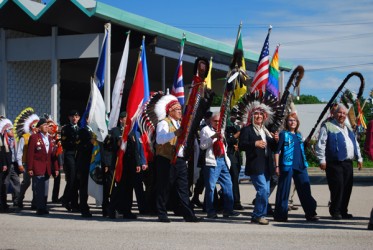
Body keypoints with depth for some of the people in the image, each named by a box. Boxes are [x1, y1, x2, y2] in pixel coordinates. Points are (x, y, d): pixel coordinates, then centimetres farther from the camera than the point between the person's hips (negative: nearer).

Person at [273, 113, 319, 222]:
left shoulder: (298, 135, 16)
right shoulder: (283, 134, -2)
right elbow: (277, 151, -6)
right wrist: (277, 166, -11)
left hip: (300, 166, 6)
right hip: (287, 165, -6)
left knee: (305, 189, 4)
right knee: (283, 190, 0)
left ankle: (311, 213, 9)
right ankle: (280, 215, 8)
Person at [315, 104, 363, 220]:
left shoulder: (348, 129, 22)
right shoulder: (327, 127, -1)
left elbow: (356, 144, 28)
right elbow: (320, 145, -7)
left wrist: (359, 158, 20)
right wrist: (322, 160, -13)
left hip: (348, 163, 7)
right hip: (335, 163, -7)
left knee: (347, 188, 7)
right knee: (337, 187, -10)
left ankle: (343, 211, 16)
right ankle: (335, 212, -1)